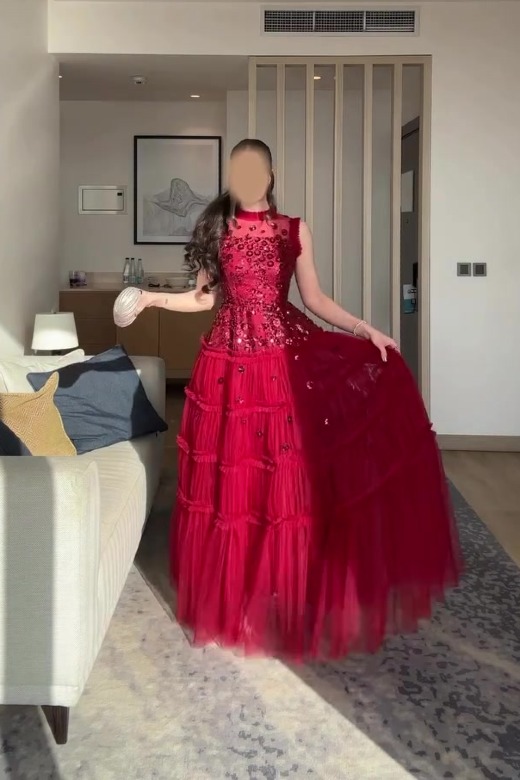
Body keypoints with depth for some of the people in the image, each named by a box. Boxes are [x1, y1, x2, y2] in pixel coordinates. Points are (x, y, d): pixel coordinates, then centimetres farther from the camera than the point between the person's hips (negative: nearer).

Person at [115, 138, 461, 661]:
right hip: (232, 361, 1)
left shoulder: (294, 230, 5)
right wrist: (153, 298, -1)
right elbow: (206, 297, 10)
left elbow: (314, 299, 6)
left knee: (290, 478, 0)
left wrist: (365, 331, -2)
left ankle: (290, 594, 19)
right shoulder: (216, 228, 7)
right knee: (234, 479, 6)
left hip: (288, 356, 0)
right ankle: (236, 596, 23)